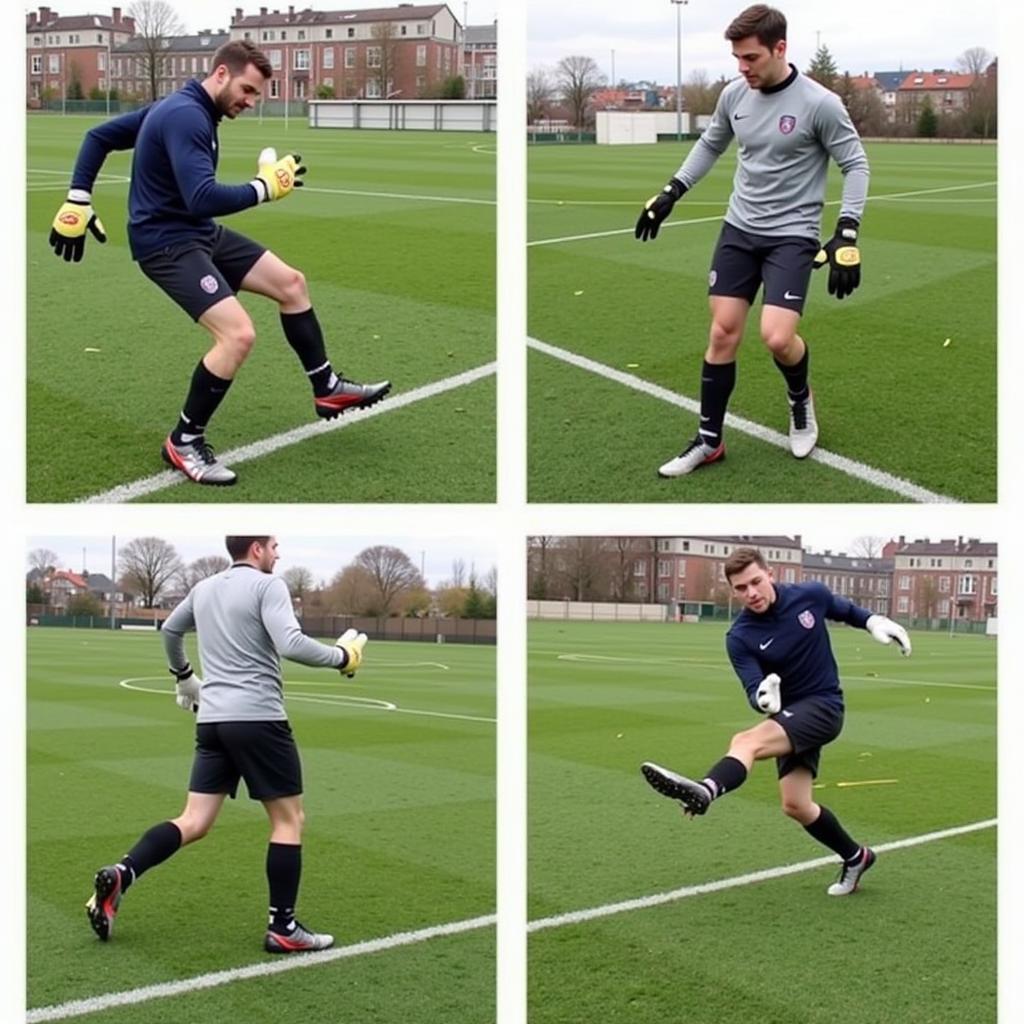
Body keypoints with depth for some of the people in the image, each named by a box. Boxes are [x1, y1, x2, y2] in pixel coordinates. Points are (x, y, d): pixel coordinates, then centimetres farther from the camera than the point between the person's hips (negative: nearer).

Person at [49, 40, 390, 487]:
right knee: (238, 333, -24)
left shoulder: (180, 107, 10)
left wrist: (78, 201, 12)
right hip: (167, 243, -11)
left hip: (200, 233, 11)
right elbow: (204, 200, -34)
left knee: (291, 283, 13)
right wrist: (265, 187, -22)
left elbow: (100, 136, 16)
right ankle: (183, 442, -6)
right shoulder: (186, 117, -23)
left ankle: (327, 389, 27)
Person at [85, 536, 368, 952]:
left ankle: (119, 875, -10)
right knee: (288, 819, 4)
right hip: (257, 718, -7)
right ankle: (282, 928, 5)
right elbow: (291, 645, -20)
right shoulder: (268, 585, -7)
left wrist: (183, 677, 47)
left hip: (212, 719, 7)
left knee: (194, 823, 9)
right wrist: (342, 656, -6)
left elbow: (169, 630, 32)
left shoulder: (204, 589, 16)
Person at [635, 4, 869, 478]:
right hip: (739, 229, 5)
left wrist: (847, 236, -16)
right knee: (722, 333, 3)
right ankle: (709, 441, 15)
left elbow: (856, 164, -8)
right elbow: (710, 144, 19)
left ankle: (800, 399, 17)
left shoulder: (819, 103, -16)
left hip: (792, 236, -5)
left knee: (776, 336, -18)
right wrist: (670, 193, 14)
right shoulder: (734, 94, -1)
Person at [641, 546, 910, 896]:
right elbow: (753, 691, -21)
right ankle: (856, 857, 26)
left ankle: (705, 791, -60)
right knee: (795, 805, 0)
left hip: (823, 706, -4)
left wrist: (876, 622, 7)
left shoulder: (811, 595, -8)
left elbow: (845, 609, 16)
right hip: (790, 715, 4)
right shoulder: (740, 638, -10)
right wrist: (764, 698, -42)